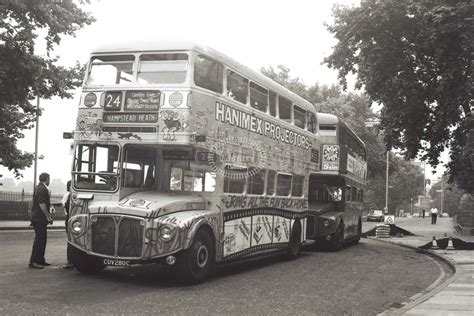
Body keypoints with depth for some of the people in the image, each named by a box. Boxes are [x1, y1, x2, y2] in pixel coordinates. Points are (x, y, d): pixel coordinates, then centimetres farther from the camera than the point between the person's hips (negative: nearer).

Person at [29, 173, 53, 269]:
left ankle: (40, 260, 21)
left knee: (42, 239, 15)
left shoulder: (38, 188, 17)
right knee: (39, 239, -8)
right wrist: (48, 216, -18)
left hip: (37, 217, 10)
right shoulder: (42, 189, -15)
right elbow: (41, 204, -21)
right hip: (40, 218, -10)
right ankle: (33, 262, -7)